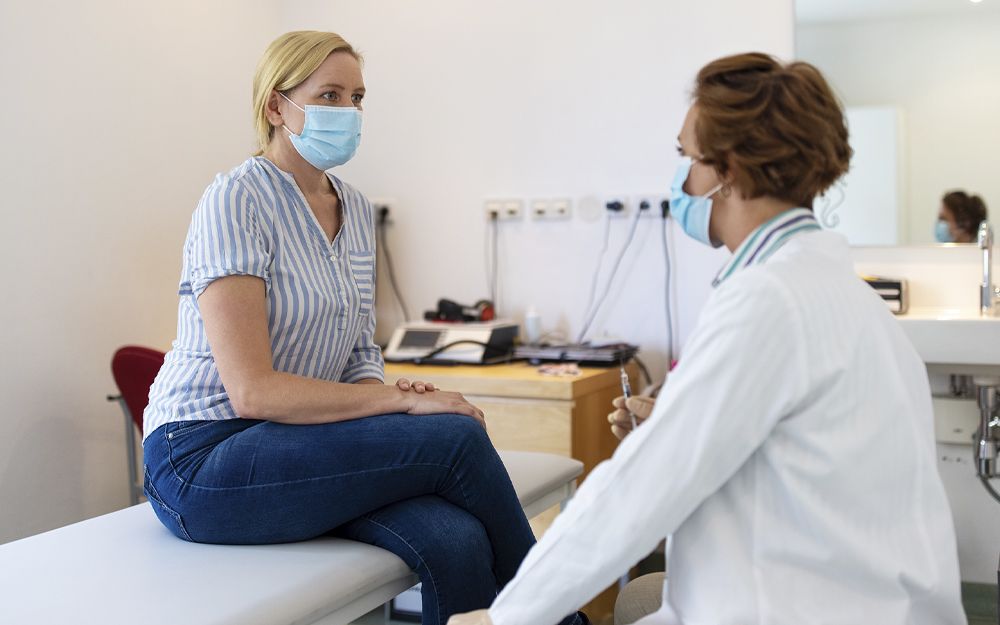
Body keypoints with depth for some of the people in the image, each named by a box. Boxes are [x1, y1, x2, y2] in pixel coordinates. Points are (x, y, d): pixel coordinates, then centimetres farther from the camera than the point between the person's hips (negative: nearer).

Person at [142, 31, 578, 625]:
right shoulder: (237, 200, -14)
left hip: (297, 441, 6)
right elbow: (252, 391, -22)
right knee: (456, 437, -22)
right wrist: (402, 402, -21)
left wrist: (385, 391, -9)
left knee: (457, 544, -25)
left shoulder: (357, 209, 10)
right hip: (203, 462, -6)